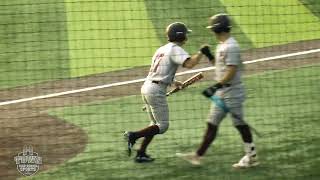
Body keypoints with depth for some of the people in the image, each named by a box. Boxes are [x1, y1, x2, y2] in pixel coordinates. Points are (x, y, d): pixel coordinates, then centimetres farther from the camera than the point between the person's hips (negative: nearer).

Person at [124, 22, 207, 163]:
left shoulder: (162, 49, 18)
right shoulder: (175, 49, -9)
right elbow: (189, 64, -26)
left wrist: (172, 82, 26)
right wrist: (201, 53, -13)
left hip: (146, 87, 9)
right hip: (156, 90, -9)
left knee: (156, 125, 19)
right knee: (163, 126, -2)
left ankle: (141, 154, 14)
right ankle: (133, 136, -14)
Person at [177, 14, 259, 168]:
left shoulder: (231, 47, -18)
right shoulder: (221, 46, 12)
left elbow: (231, 72, -23)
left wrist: (216, 87, -27)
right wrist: (208, 55, 10)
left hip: (232, 91, -10)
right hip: (221, 92, 10)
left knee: (239, 123, -2)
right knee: (212, 124, 8)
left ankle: (252, 156, 8)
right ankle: (198, 155, 8)